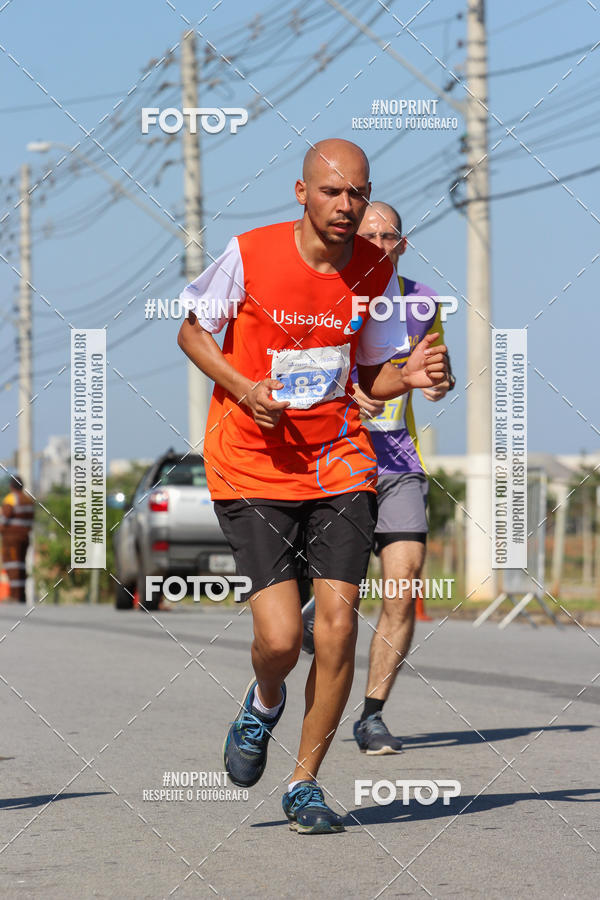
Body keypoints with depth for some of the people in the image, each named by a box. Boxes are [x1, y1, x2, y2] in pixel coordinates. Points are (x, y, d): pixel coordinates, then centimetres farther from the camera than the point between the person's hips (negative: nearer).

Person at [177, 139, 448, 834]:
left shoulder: (374, 272, 0)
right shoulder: (250, 254, -10)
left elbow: (372, 374, 11)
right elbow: (192, 332, 4)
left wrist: (410, 375, -12)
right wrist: (243, 388, -13)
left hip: (339, 459, 3)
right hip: (250, 464, -3)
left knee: (338, 623, -8)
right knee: (280, 637, -12)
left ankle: (305, 783, 10)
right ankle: (264, 702, 26)